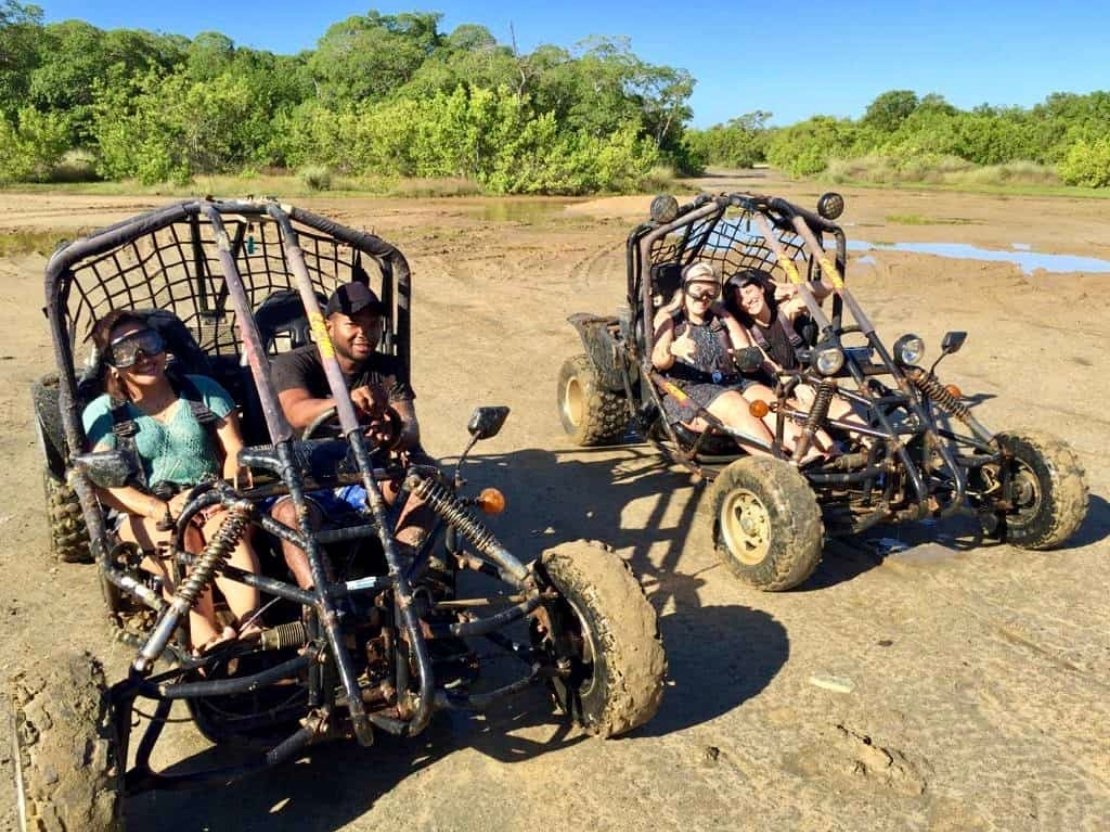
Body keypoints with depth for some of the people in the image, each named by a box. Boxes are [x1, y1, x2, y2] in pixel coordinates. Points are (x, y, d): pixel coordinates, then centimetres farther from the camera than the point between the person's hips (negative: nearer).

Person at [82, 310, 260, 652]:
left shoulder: (204, 390, 13)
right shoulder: (102, 413, 8)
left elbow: (234, 451, 5)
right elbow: (105, 485, -5)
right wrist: (161, 509, -23)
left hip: (210, 501, 1)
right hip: (144, 515, -1)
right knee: (177, 535, -36)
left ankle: (249, 625, -50)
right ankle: (205, 638, -52)